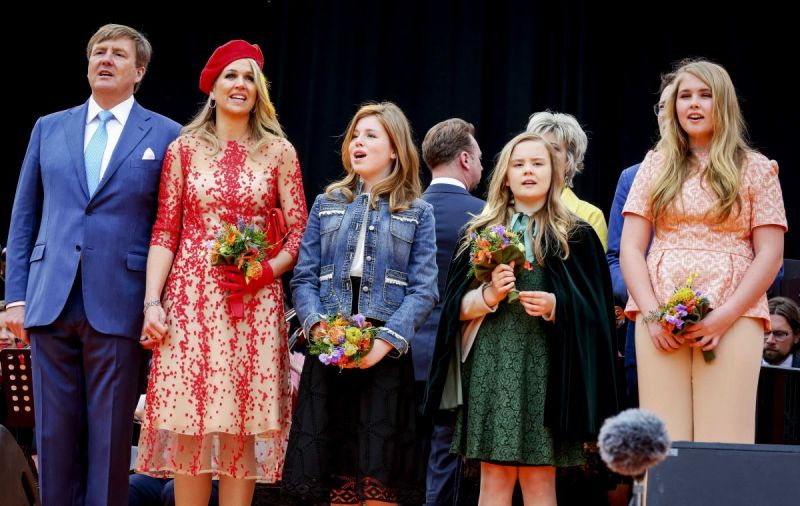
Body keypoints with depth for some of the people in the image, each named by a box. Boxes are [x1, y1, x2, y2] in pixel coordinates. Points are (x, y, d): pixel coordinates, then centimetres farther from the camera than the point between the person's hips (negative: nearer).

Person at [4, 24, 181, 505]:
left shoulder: (166, 136, 5)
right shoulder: (49, 129, 14)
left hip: (118, 307, -3)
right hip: (51, 303, 3)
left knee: (110, 437, 1)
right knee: (54, 431, 6)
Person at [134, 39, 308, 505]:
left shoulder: (279, 152, 8)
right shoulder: (185, 149, 7)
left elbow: (299, 232, 7)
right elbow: (164, 232, 4)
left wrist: (266, 271, -11)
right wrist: (152, 301, -5)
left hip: (255, 303, 0)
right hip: (192, 298, 0)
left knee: (244, 428, -1)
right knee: (190, 426, -2)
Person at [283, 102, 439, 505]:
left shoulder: (417, 213, 7)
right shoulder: (327, 205, 14)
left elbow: (424, 290, -2)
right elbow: (304, 279, 7)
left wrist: (386, 340, -16)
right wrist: (317, 325, -12)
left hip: (386, 354, -2)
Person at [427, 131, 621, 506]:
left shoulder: (576, 235, 6)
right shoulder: (481, 232, 11)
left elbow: (594, 310, 3)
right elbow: (456, 305, 8)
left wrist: (556, 306, -14)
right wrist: (488, 295, -10)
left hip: (545, 364, -2)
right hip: (491, 363, 2)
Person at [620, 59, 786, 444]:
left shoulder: (755, 169, 9)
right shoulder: (657, 165, 14)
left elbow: (770, 255, 3)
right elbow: (630, 248, 9)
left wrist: (724, 318, -9)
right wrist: (652, 314, -6)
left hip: (732, 320, -1)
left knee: (723, 441, -8)